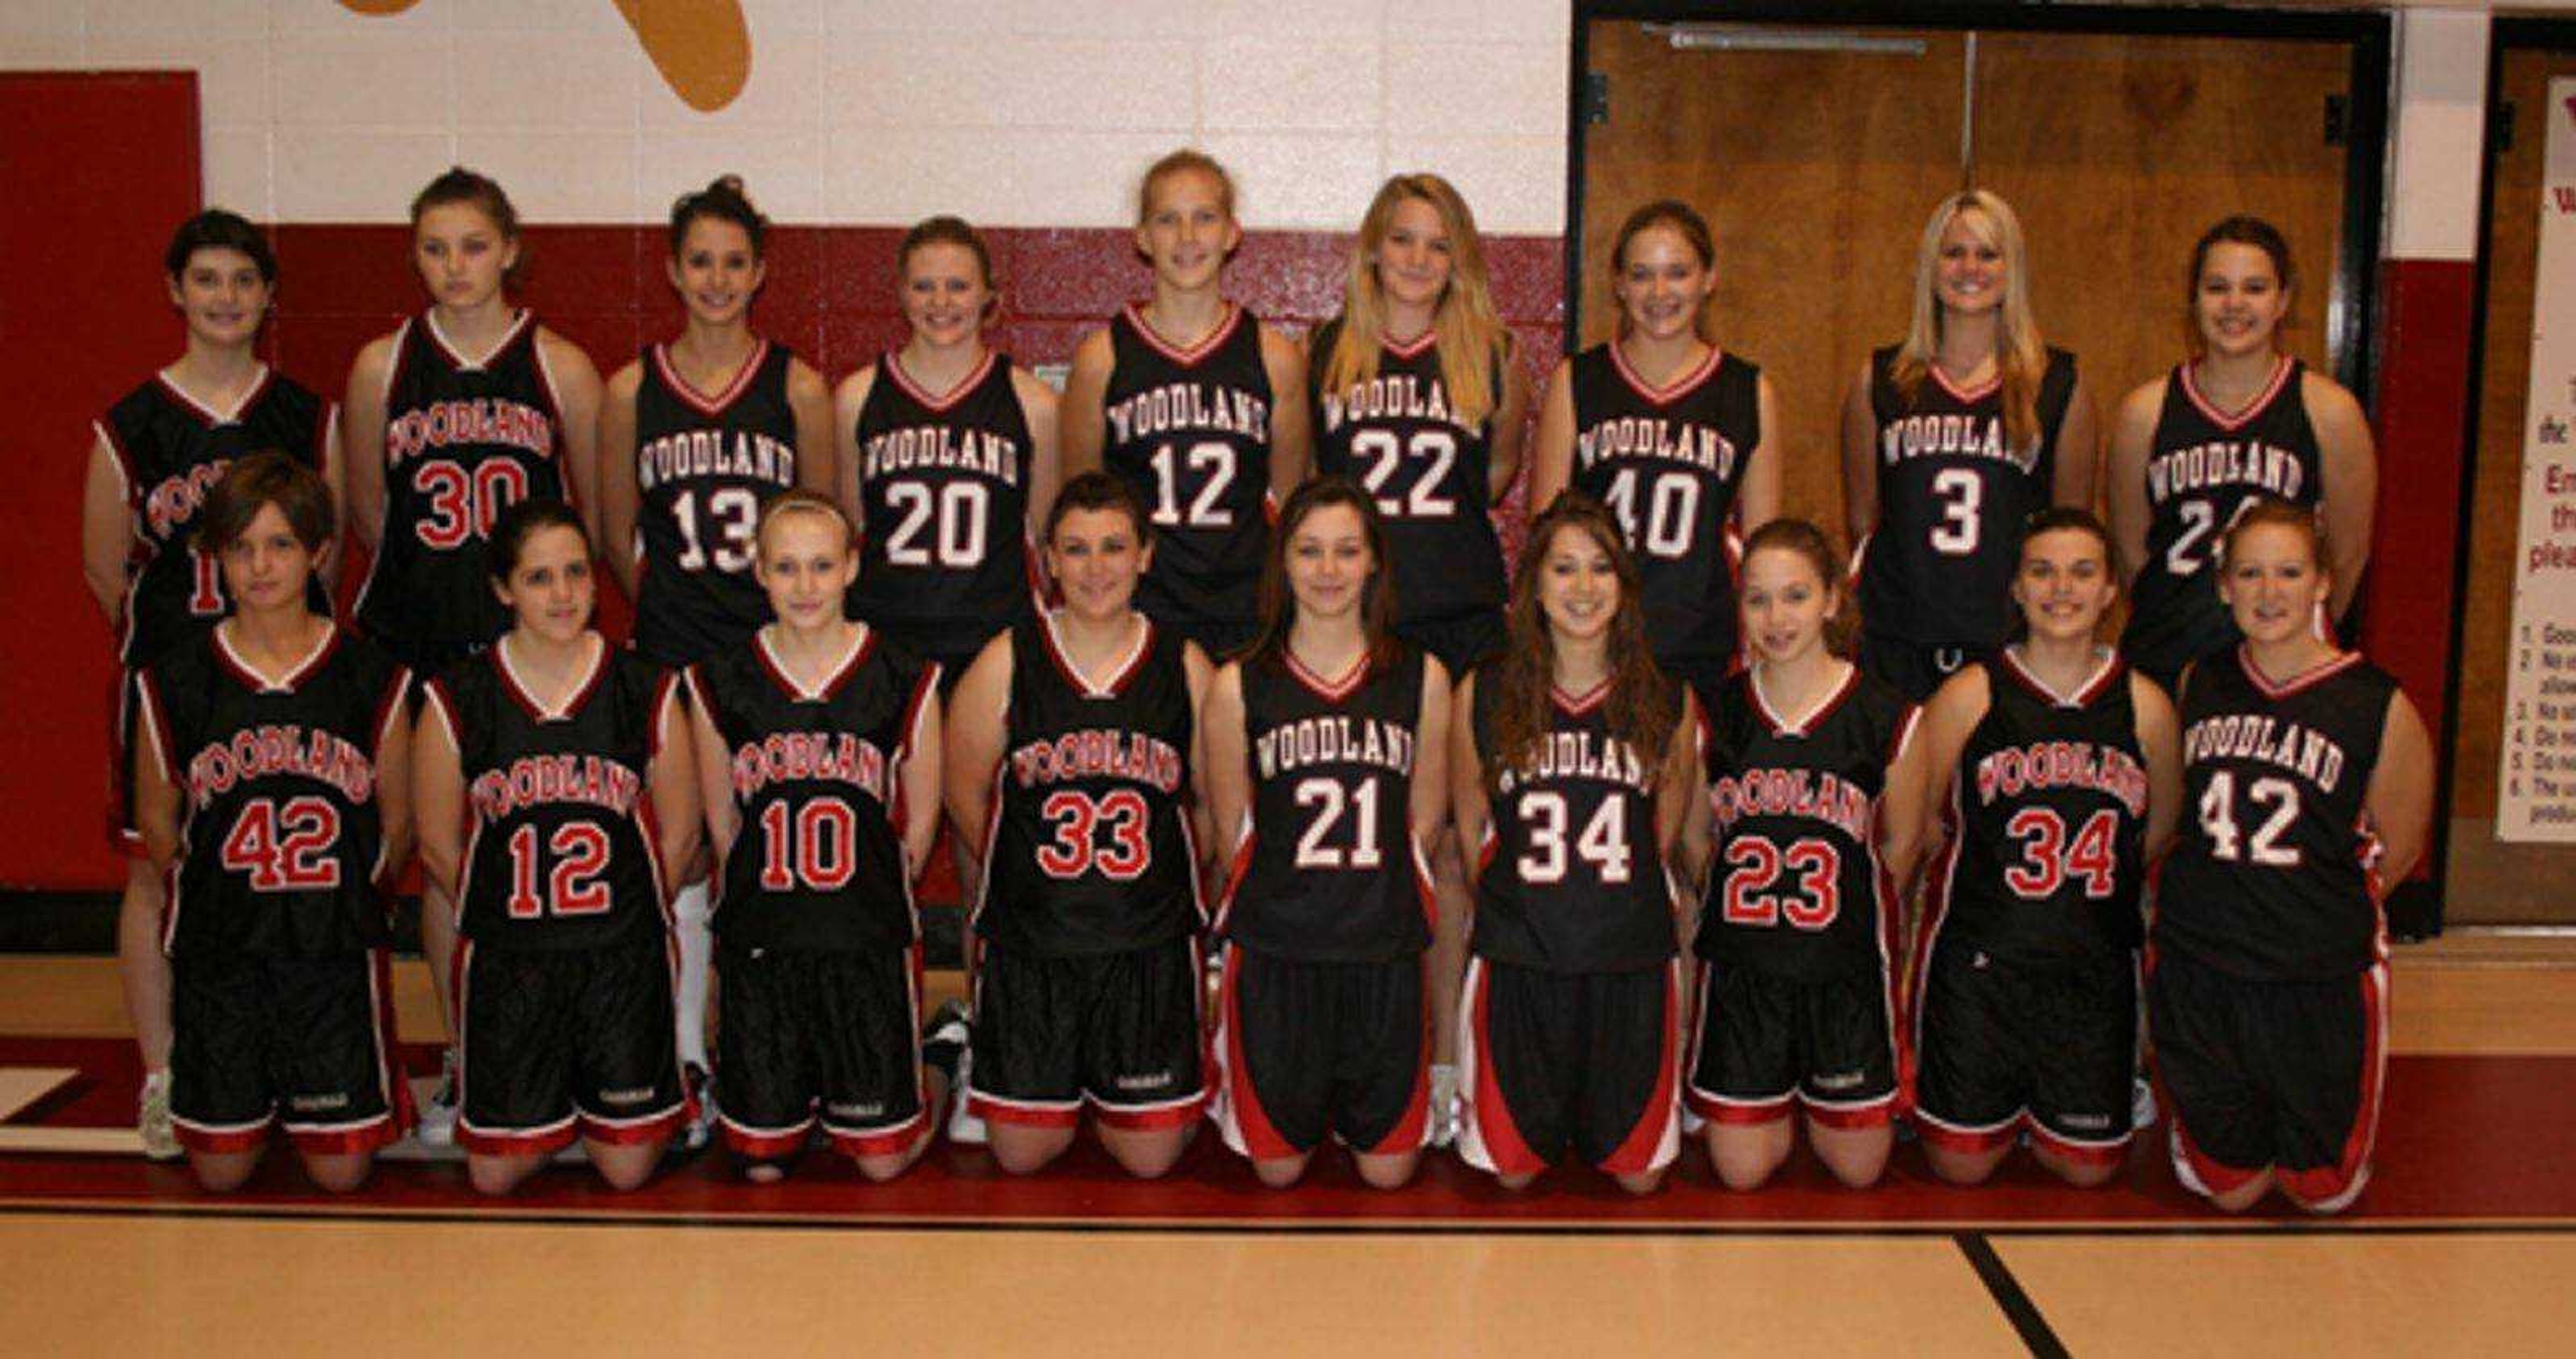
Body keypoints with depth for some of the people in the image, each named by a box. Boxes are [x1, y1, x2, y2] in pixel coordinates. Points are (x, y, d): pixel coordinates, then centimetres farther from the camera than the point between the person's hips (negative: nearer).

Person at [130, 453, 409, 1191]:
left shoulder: (373, 680, -5)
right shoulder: (175, 682, -4)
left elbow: (396, 823, 5)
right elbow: (157, 823, 7)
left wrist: (340, 901, 6)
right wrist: (218, 896, 7)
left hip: (339, 944, -1)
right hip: (218, 946, 1)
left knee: (341, 1170, 2)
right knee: (221, 1171, 7)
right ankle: (257, 1091, 38)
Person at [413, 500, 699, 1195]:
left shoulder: (648, 691, -4)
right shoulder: (457, 701, -6)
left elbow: (678, 835, 4)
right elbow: (439, 846, 3)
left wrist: (617, 917, 5)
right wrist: (507, 917, 5)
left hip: (624, 952, 0)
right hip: (505, 956, 0)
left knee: (627, 1168, 5)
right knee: (497, 1172, 4)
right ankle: (553, 1092, 34)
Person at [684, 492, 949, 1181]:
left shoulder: (905, 679, -4)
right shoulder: (719, 683, -1)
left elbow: (919, 822, 4)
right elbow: (722, 824, 8)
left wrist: (872, 900, 7)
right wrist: (774, 896, 8)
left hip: (873, 942, -1)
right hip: (759, 941, 1)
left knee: (881, 1158, 5)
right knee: (762, 1158, 8)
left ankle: (933, 1079, 35)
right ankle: (808, 1087, 38)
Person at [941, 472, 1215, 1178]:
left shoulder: (1185, 664, -3)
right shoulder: (1006, 662, -5)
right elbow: (966, 792, 5)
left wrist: (1155, 874, 6)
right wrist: (1031, 868, 8)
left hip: (1151, 940, 0)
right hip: (1029, 939, 0)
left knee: (1150, 1154, 6)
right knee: (1021, 1154, 8)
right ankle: (1068, 1076, 39)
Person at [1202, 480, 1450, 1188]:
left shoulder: (1422, 677, 2)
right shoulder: (1241, 684, -2)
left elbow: (1423, 820, 9)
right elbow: (1234, 829, 4)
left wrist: (1372, 891, 6)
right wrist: (1295, 898, 4)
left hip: (1386, 945, 1)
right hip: (1276, 948, -1)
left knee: (1387, 1169, 8)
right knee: (1277, 1167, 7)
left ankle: (1350, 1099, 38)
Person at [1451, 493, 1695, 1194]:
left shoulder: (1666, 701, 1)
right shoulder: (1484, 693, -2)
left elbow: (1662, 836, 12)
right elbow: (1471, 827, 8)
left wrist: (1619, 900, 11)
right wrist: (1516, 908, 8)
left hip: (1632, 959, 1)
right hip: (1517, 957, -1)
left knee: (1637, 1173, 8)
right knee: (1514, 1171, 5)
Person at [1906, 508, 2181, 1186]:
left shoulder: (2144, 704, -1)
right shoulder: (1971, 693, -7)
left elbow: (2159, 833, 13)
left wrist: (2082, 893, 10)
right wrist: (1993, 881, 1)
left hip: (2096, 964, 2)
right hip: (1978, 958, -2)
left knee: (2088, 1167, 8)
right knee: (1963, 1163, 5)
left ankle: (2035, 1102, 38)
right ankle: (2002, 1098, 37)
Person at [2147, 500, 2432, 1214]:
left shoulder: (2380, 707, -9)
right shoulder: (2199, 684, 0)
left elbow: (2394, 854, 3)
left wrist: (2314, 910, 5)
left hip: (2323, 977, -2)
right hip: (2197, 967, 2)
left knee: (2324, 1191, 12)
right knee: (2226, 1189, 13)